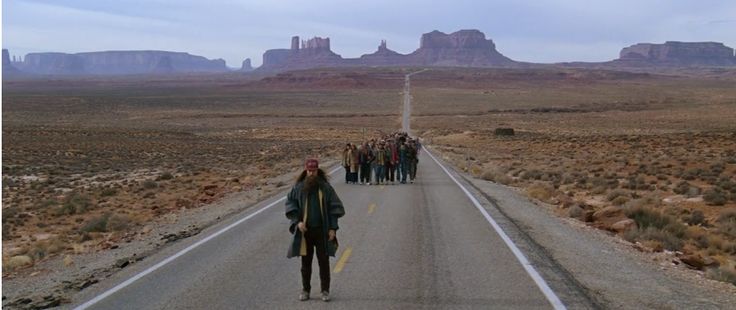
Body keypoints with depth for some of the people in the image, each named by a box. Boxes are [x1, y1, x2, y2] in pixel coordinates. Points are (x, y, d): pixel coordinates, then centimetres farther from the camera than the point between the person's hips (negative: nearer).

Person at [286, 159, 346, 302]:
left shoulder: (326, 187, -2)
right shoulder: (298, 187, 0)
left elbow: (335, 208, -2)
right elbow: (290, 204, 0)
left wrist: (333, 228, -8)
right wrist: (297, 221, -13)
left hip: (322, 231, -1)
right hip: (305, 231, 1)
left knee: (324, 261, 3)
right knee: (306, 262, 10)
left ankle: (325, 290, 13)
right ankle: (305, 289, 21)